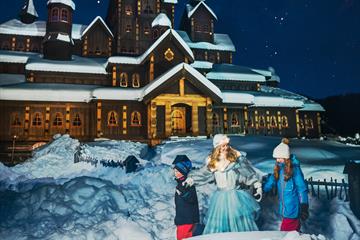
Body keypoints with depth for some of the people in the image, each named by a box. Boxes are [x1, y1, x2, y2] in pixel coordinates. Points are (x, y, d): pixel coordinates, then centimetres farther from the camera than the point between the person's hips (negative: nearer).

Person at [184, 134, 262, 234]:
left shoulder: (237, 157, -7)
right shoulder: (212, 161, 1)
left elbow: (248, 172, -3)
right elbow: (203, 173, 11)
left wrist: (257, 185, -4)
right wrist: (191, 179, 4)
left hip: (237, 196, -2)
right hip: (220, 198, 2)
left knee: (241, 224, 3)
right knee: (217, 226, 7)